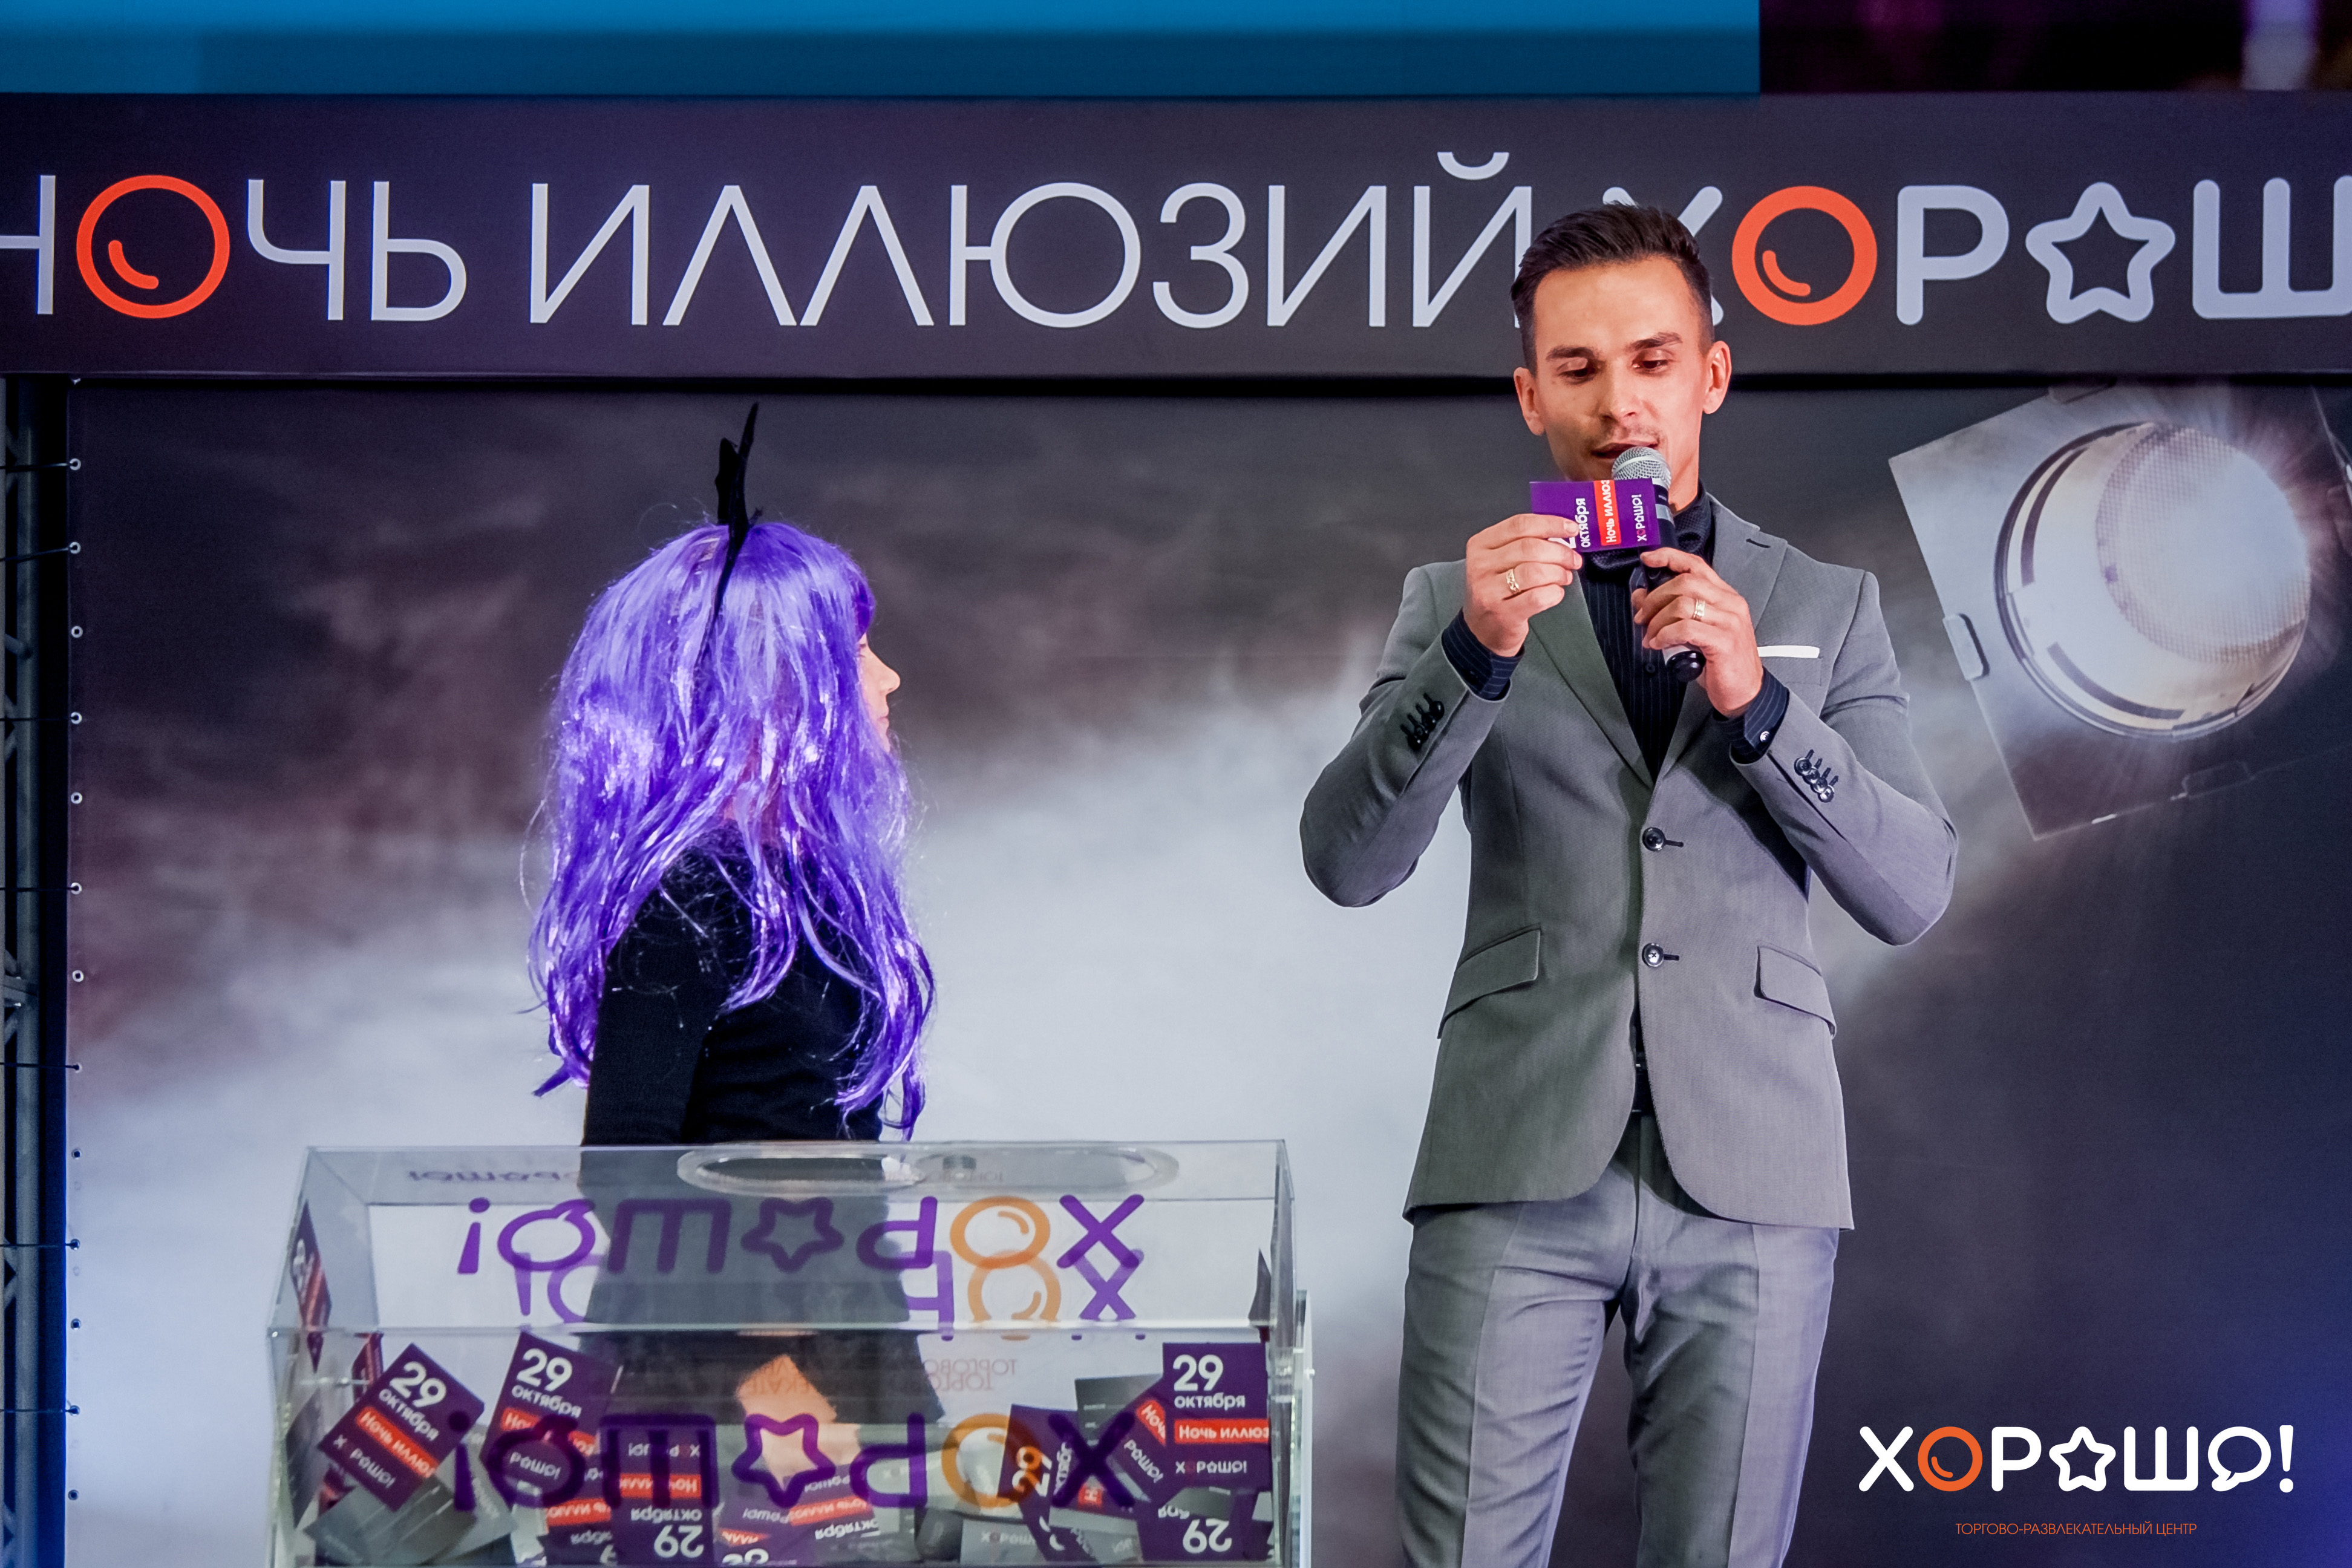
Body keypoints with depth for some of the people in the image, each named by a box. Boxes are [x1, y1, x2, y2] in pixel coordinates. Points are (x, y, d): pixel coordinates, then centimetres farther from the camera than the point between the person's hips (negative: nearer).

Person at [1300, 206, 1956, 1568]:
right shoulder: (1458, 597, 10)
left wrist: (1758, 701, -11)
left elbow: (1914, 891, 3)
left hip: (1751, 1166, 1)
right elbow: (1348, 862, -2)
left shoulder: (1826, 608, 11)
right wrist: (1478, 651, -17)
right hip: (1520, 1161, -1)